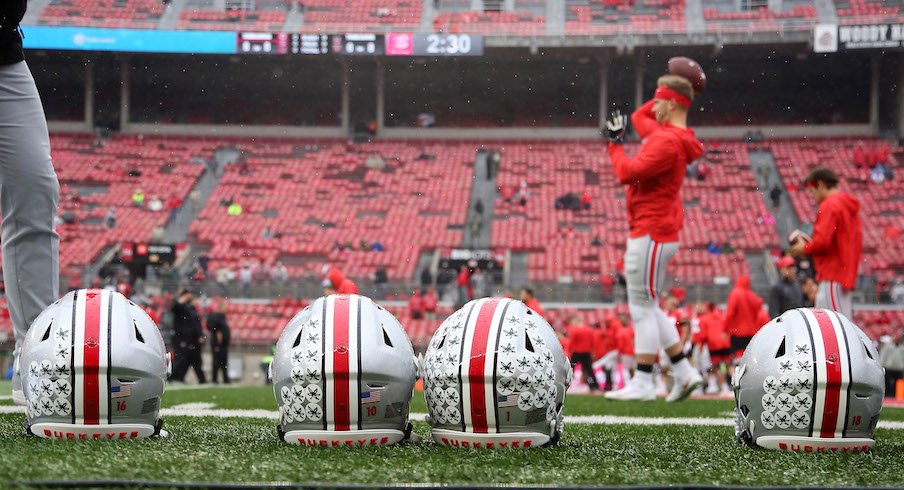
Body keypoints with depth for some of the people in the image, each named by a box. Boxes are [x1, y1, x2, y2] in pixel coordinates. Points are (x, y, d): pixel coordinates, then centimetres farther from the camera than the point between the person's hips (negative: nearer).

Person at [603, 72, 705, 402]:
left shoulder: (667, 141, -18)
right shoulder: (666, 133, 14)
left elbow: (627, 173, -24)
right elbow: (638, 117, 32)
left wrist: (615, 144, -8)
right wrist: (670, 92, 21)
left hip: (651, 234, -11)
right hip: (656, 233, 11)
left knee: (643, 309, -6)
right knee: (648, 308, 15)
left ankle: (642, 383, -2)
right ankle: (684, 373, 16)